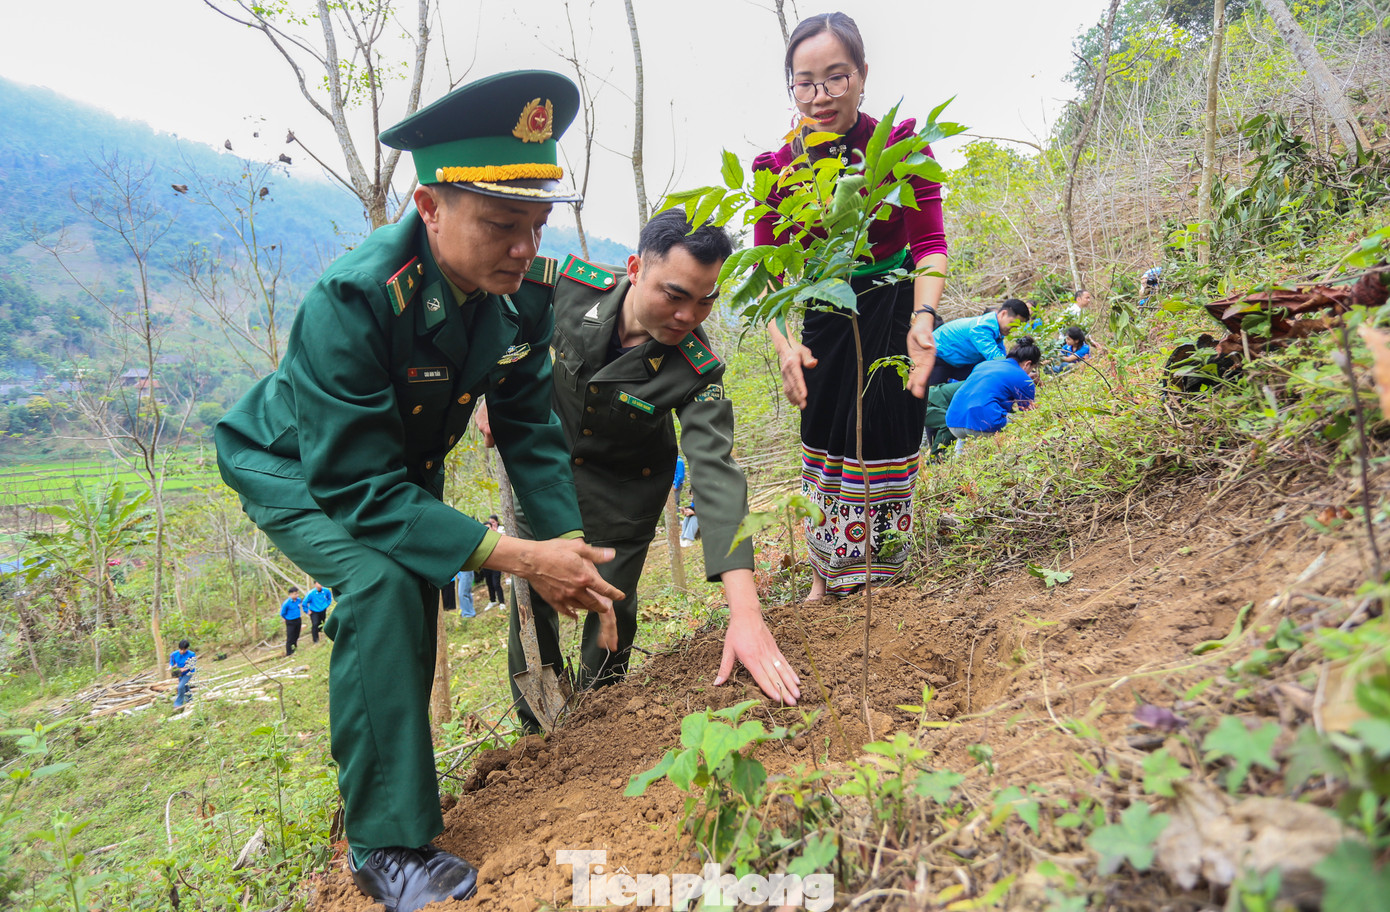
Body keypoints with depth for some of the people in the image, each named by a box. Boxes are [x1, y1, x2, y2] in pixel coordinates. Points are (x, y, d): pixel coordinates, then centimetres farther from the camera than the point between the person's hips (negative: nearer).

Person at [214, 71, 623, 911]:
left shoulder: (521, 303, -18)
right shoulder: (352, 299, -37)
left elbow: (533, 436, -8)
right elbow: (355, 487, -36)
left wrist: (571, 555, -19)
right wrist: (511, 555, -41)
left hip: (401, 471, 7)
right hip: (296, 471, -6)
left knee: (414, 597, 13)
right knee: (383, 584, -31)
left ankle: (378, 771, 44)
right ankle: (388, 843, -16)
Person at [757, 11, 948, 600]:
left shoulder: (901, 144, -15)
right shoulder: (777, 170, -12)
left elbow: (929, 244, -17)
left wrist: (922, 318, -35)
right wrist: (784, 343, -31)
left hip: (895, 308, -1)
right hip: (828, 314, 2)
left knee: (886, 437, 1)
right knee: (824, 440, 2)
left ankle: (885, 573, 21)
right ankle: (825, 576, 18)